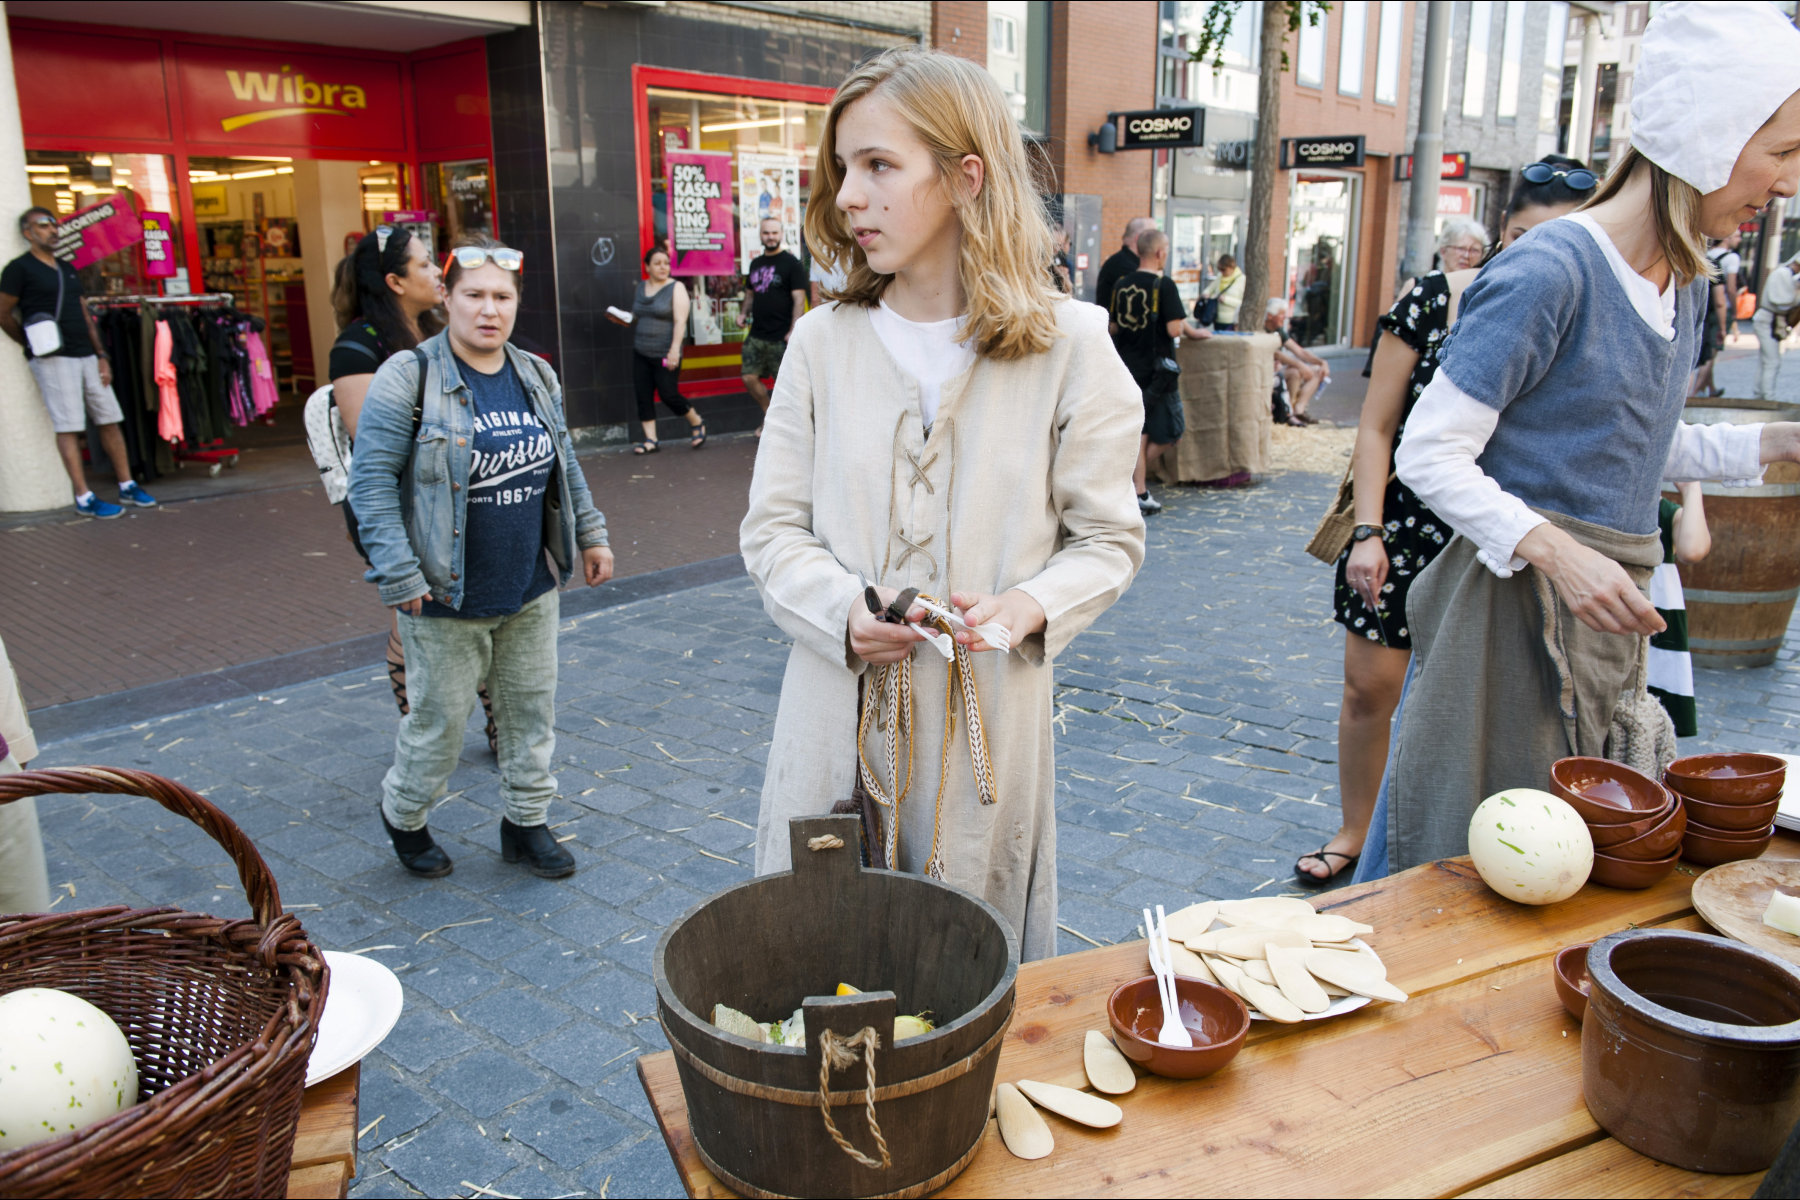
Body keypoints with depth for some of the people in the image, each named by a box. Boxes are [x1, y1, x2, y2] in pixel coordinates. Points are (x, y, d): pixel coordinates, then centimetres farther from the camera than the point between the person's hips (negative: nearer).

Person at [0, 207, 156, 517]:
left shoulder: (68, 270, 18)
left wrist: (101, 356, 9)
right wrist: (34, 345, 7)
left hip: (86, 356, 6)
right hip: (54, 360, -6)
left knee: (109, 420, 6)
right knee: (68, 427, -6)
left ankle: (127, 486, 14)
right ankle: (84, 498, -4)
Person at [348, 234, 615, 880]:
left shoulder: (536, 375, 7)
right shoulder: (407, 378, -12)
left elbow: (564, 465, 18)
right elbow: (371, 479, -14)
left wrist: (590, 534, 18)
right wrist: (398, 577, -19)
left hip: (531, 590, 6)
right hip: (448, 598, -5)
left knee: (532, 710, 14)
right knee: (440, 720, 7)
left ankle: (526, 822, 32)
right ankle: (403, 815, 35)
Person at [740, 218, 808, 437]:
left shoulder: (791, 263, -4)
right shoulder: (756, 263, 15)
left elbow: (799, 299, -9)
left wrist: (793, 331, -18)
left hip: (781, 337, -6)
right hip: (757, 334, 6)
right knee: (750, 377, 3)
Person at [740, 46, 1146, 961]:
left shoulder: (1068, 346, -4)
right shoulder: (822, 342, 2)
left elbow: (1108, 539, 0)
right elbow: (773, 528, 4)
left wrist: (1027, 607, -19)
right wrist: (844, 611, -16)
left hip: (987, 723, -1)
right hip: (838, 721, 2)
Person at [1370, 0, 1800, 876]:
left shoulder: (1686, 283, 12)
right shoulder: (1549, 271, -15)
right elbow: (1429, 455, -17)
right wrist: (1555, 552, -26)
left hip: (1607, 613, 9)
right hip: (1513, 608, -8)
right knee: (1463, 865, 0)